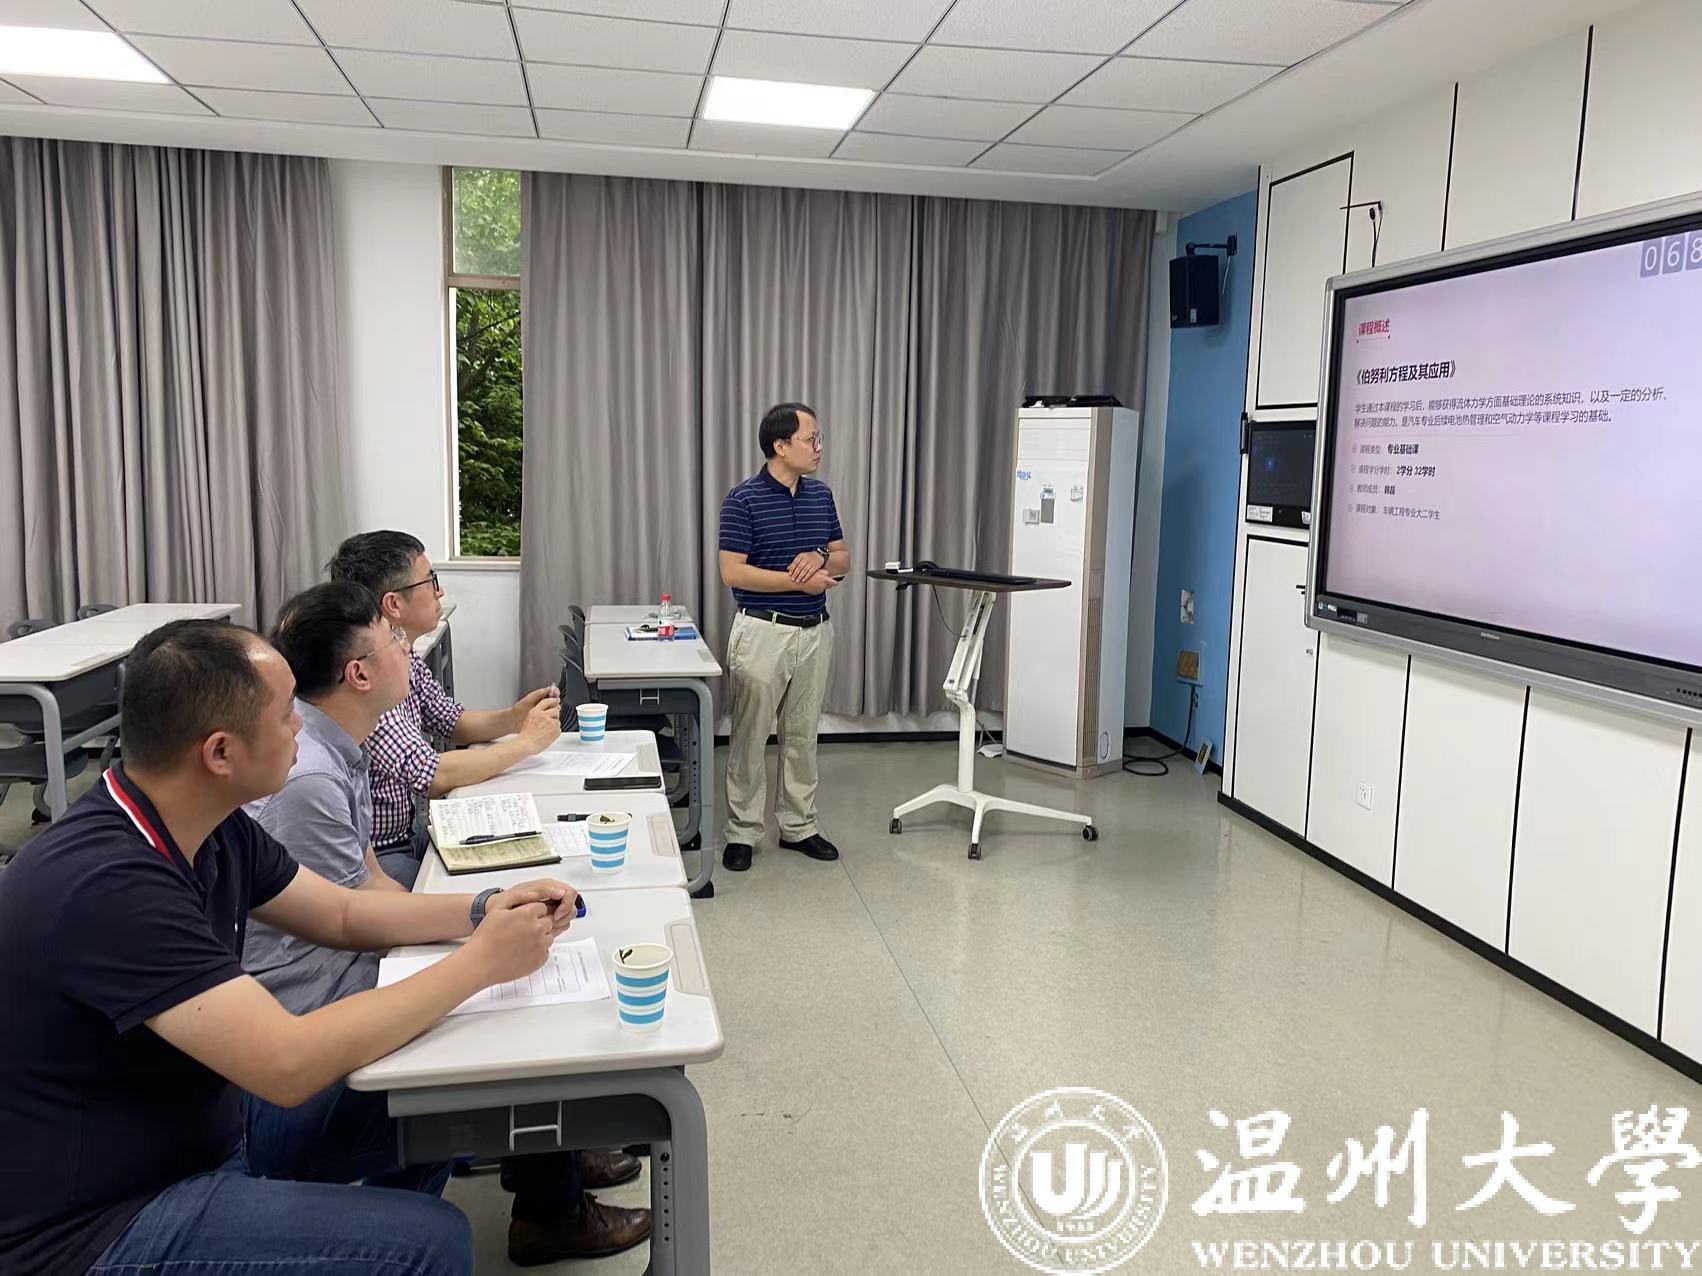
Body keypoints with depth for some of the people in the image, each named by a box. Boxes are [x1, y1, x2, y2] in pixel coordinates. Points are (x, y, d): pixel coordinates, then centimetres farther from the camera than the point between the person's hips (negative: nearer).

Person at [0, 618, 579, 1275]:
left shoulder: (216, 829, -2)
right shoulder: (107, 882, -30)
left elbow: (344, 913, 11)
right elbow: (288, 1065, -32)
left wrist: (483, 912, -5)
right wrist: (481, 962, -24)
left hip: (200, 1131, 9)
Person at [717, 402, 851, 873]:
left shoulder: (821, 495, 8)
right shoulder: (744, 499, -11)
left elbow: (844, 559, 12)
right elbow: (732, 572, -15)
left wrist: (820, 557, -11)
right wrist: (799, 580, -18)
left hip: (815, 630, 6)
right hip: (763, 631, -6)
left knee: (803, 735, 13)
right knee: (750, 737, 3)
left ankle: (798, 825, 24)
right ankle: (742, 832, 14)